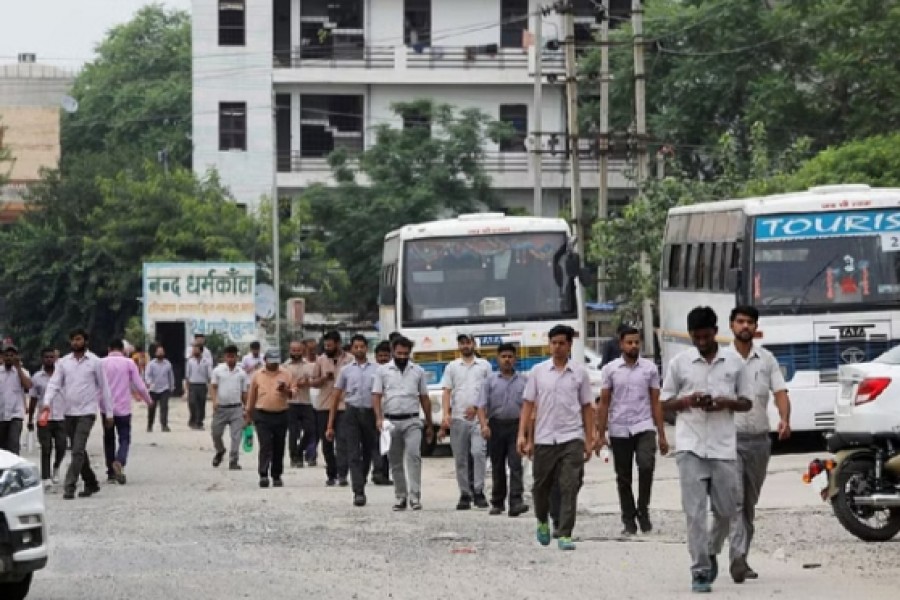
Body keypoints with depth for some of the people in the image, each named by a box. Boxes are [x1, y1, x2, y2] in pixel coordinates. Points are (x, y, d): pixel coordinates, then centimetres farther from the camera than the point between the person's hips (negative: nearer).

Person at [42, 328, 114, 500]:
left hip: (87, 412, -4)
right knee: (78, 451, 11)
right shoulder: (63, 362, 8)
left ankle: (69, 486, -16)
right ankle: (91, 483, 25)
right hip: (69, 413, 4)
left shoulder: (95, 362, 0)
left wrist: (109, 413, 3)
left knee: (78, 450, -14)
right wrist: (47, 402, -18)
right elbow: (54, 383, 1)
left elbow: (104, 387, 3)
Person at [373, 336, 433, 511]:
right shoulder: (383, 371, 6)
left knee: (414, 456, -16)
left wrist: (429, 425, 14)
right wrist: (379, 418, -14)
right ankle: (400, 497, 14)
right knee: (395, 462, 6)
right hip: (390, 422, 1)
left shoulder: (418, 371, 10)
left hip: (412, 422, -1)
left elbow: (424, 398, 13)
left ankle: (415, 496, -19)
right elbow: (376, 396, 1)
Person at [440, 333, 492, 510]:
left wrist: (477, 407, -7)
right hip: (458, 418, 2)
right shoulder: (452, 367, 13)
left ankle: (478, 491, -13)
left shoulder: (484, 366, 9)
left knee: (478, 452, -18)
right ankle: (464, 494, 9)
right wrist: (446, 414, -7)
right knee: (460, 458, 3)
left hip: (478, 417, -2)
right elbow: (447, 392, 6)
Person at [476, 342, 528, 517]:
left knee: (515, 464, -12)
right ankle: (497, 502, 18)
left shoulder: (522, 381, 8)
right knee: (497, 466, 8)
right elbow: (482, 405, -1)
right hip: (496, 425, 1)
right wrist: (484, 425, -16)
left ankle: (516, 502, -20)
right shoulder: (491, 380, 7)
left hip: (516, 425, -1)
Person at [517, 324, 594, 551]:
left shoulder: (579, 373, 5)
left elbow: (587, 407, 9)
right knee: (541, 486, 11)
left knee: (570, 487, -9)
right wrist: (522, 435, -3)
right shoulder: (538, 371, 5)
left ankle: (565, 535, -9)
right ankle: (542, 521, 38)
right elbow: (528, 404, 5)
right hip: (544, 438, 1)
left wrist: (589, 440, 5)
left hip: (572, 438, -1)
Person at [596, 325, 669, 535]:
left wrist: (662, 435, 2)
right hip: (619, 430, 1)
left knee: (646, 465, -24)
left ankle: (643, 510, -7)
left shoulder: (649, 368, 5)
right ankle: (629, 521, 16)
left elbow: (656, 402, 6)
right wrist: (600, 434, -1)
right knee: (623, 478, 6)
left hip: (644, 427, -1)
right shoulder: (610, 369, 4)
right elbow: (604, 403, 5)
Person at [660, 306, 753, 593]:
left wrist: (726, 403, -10)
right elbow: (665, 403, 8)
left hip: (723, 446, 2)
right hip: (690, 446, -1)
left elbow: (747, 402, 11)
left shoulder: (734, 362, 7)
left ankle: (710, 553, 33)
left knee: (726, 510, 6)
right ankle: (700, 571, -5)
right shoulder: (679, 362, 4)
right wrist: (687, 401, -12)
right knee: (695, 510, -7)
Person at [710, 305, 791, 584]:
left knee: (750, 503, 10)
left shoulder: (767, 360, 8)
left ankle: (741, 558, 19)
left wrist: (785, 420, -18)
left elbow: (780, 392, 1)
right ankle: (737, 557, -24)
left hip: (759, 439, 4)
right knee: (733, 499, -16)